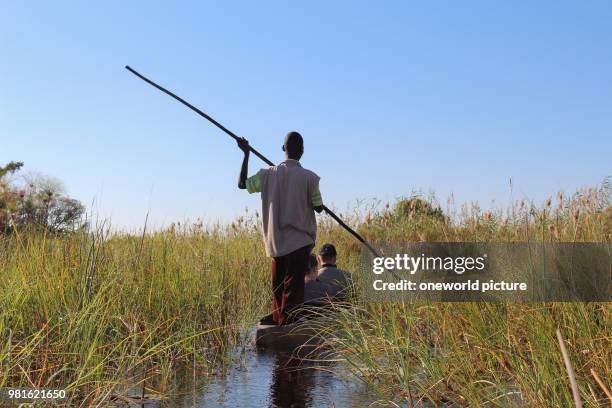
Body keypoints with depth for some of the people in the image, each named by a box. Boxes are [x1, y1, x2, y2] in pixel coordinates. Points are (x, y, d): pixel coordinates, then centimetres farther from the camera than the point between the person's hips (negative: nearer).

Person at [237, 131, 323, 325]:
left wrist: (246, 154, 18)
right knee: (293, 287, -2)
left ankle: (278, 320, 19)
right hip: (300, 241, -4)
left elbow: (242, 184, 13)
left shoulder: (269, 174, 0)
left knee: (278, 286, 15)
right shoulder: (309, 177, -9)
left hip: (276, 241, 4)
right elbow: (318, 207, 0)